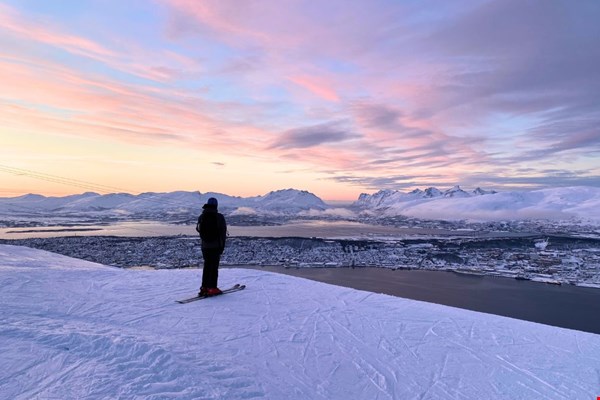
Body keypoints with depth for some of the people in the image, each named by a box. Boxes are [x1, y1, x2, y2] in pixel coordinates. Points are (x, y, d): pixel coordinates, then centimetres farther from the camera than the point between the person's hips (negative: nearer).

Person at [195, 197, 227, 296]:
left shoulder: (202, 216, 2)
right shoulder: (219, 217, -11)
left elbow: (199, 230, 9)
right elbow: (222, 232, -9)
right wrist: (222, 246, -1)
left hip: (205, 246, 4)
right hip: (216, 246, -4)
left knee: (207, 266, 15)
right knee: (214, 267, 2)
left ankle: (204, 287, 14)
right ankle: (212, 288, 0)